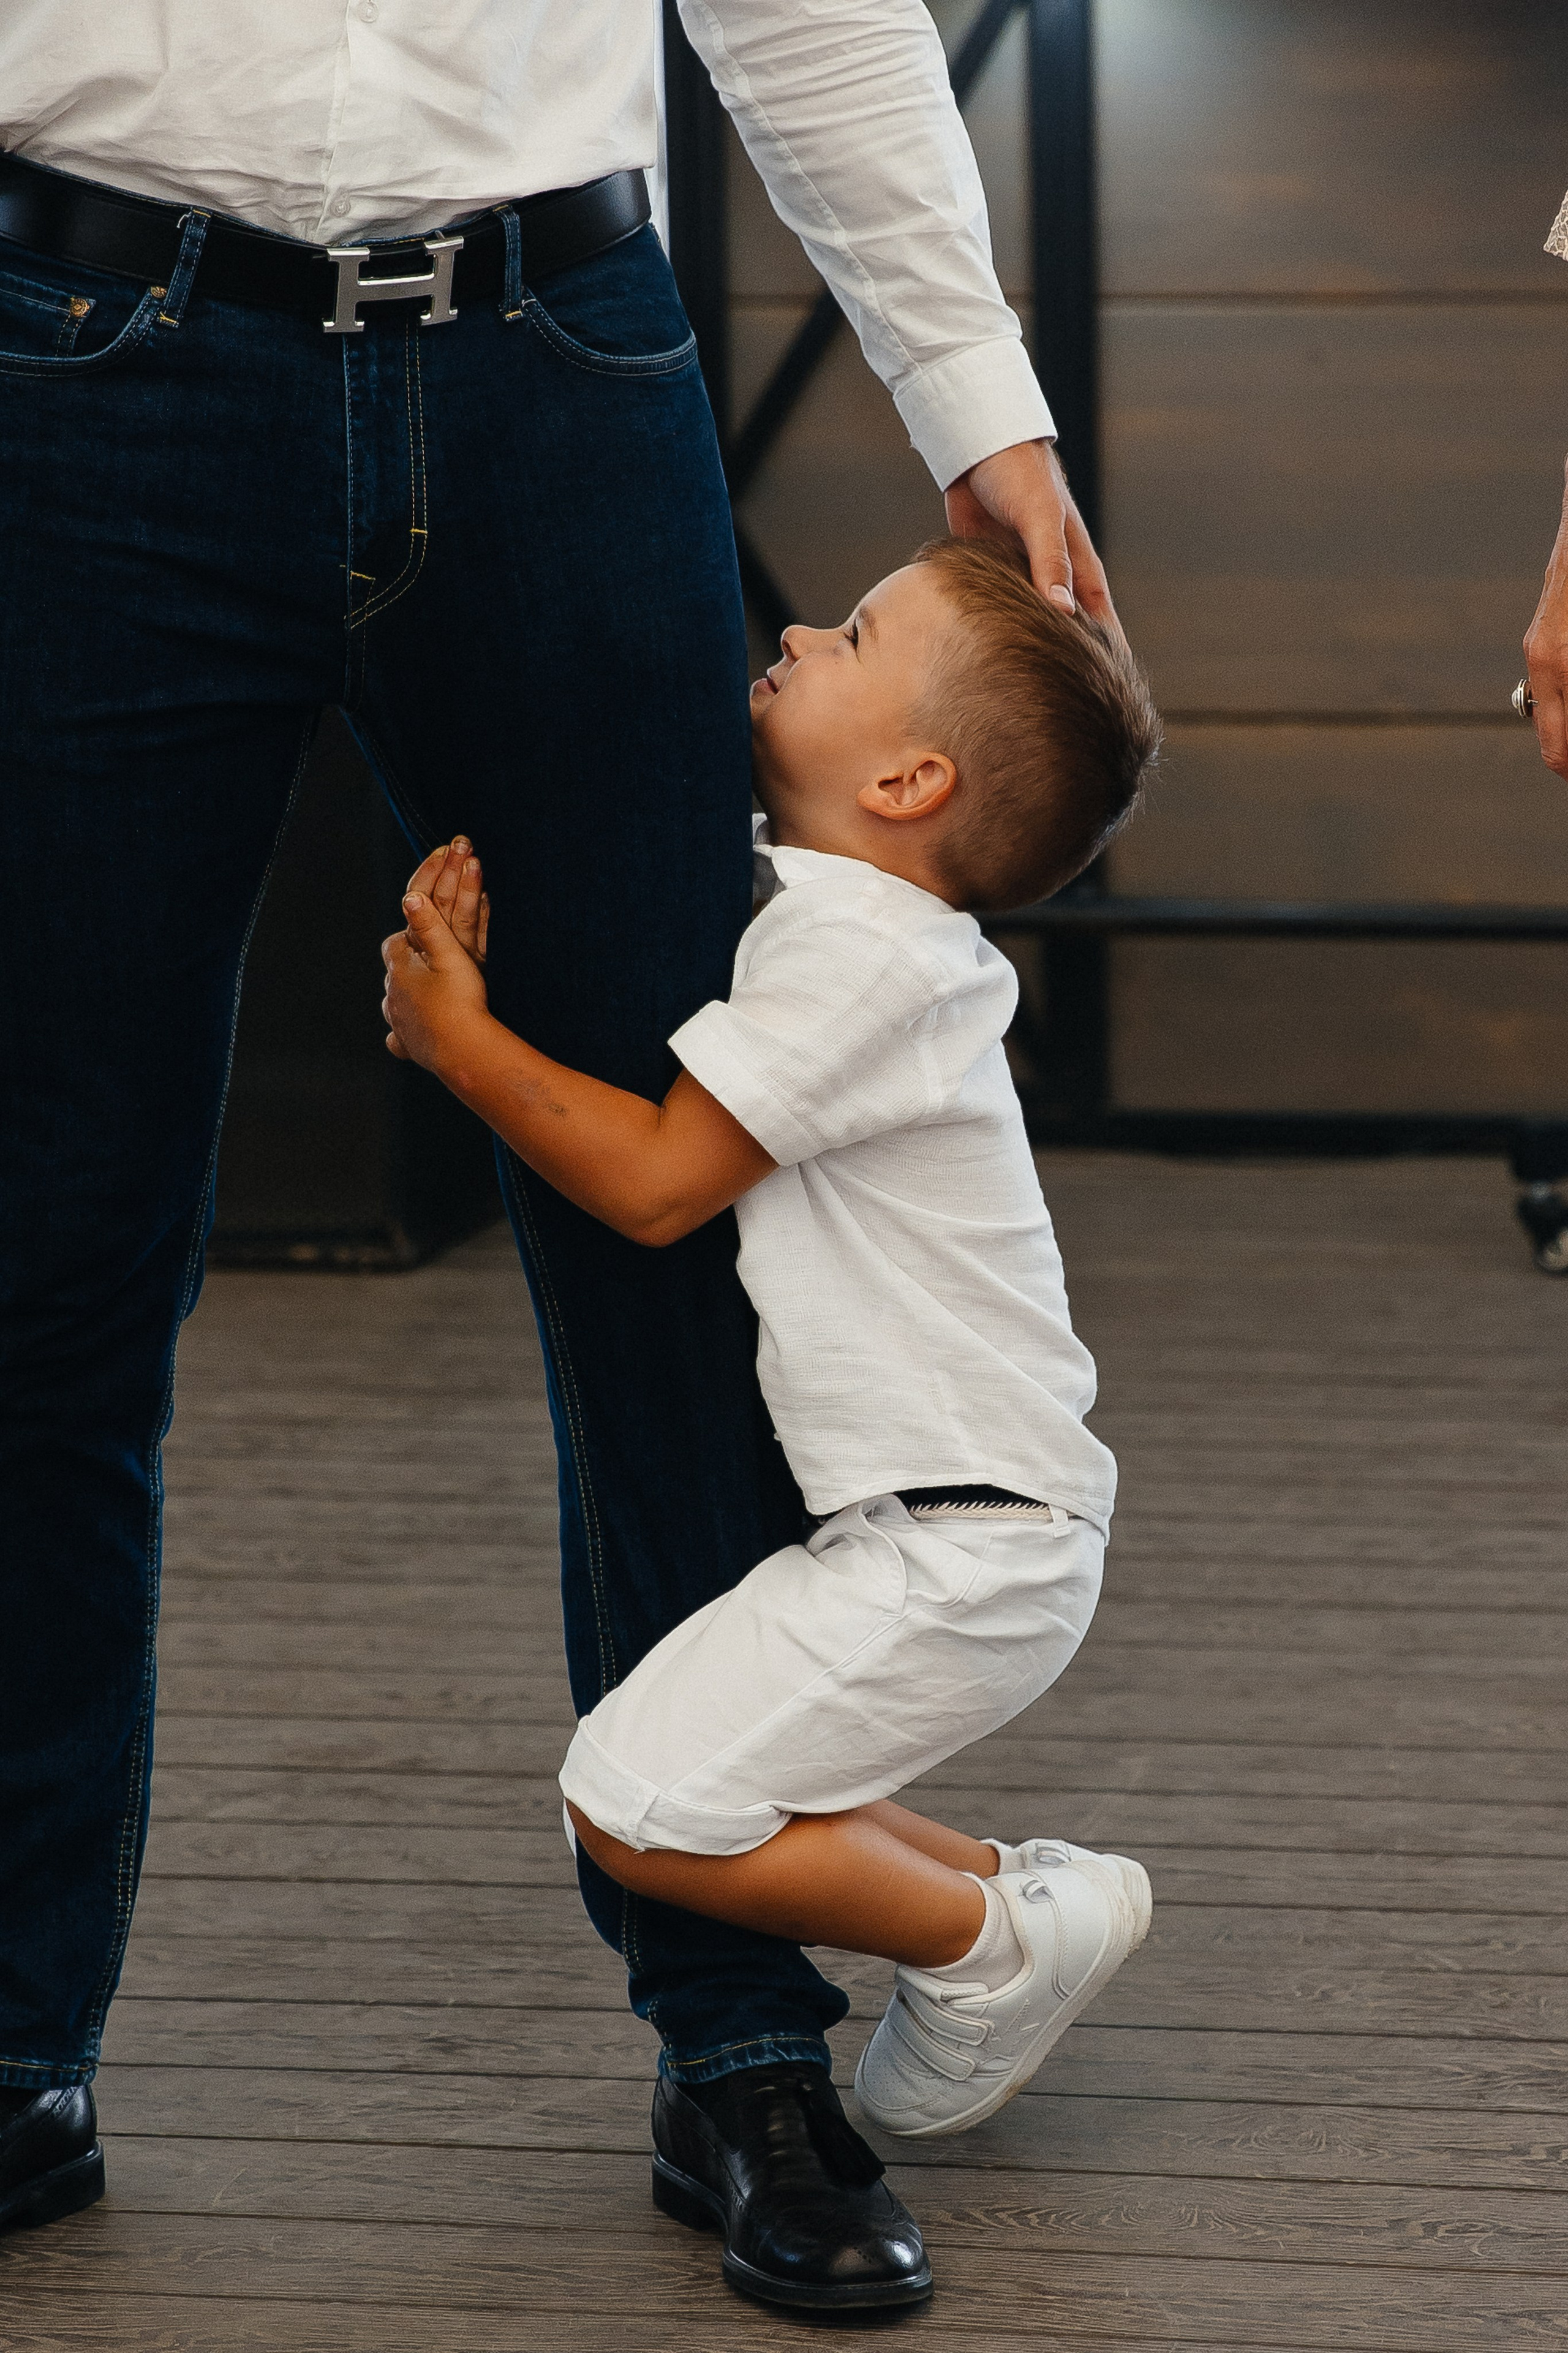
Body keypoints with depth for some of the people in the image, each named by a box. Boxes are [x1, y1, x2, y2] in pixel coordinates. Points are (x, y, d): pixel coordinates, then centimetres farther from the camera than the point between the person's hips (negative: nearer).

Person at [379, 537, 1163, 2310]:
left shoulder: (854, 949, -18)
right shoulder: (833, 915, 13)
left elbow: (656, 1179, -19)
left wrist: (461, 1038, -9)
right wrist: (467, 948, 4)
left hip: (961, 1544, -10)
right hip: (936, 1523, 10)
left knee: (641, 1811, -12)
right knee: (715, 1789, 16)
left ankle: (992, 1944, 3)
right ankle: (1025, 1896, 18)